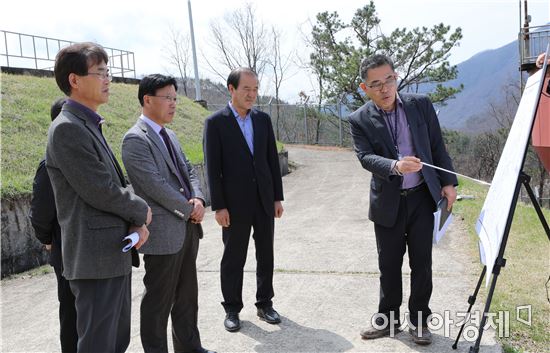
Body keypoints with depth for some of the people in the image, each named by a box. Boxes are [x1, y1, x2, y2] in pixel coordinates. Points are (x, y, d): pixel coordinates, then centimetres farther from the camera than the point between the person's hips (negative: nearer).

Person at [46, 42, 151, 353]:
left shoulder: (91, 126, 14)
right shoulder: (67, 129, -16)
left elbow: (118, 184, 14)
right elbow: (101, 191, -21)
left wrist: (137, 222, -2)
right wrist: (141, 212, -4)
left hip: (115, 254, 9)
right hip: (96, 258, -9)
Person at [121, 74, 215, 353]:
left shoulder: (169, 135, 14)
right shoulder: (135, 139, -14)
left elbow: (189, 171, 15)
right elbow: (156, 186, -20)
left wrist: (198, 199, -4)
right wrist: (190, 209, -11)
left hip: (188, 228, 9)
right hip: (163, 233, -9)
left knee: (187, 296, 19)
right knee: (159, 301, 6)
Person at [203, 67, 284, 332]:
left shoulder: (263, 119, 7)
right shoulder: (215, 122, -6)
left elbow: (272, 159, 9)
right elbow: (213, 168, -8)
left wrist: (278, 197, 6)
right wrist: (218, 206, -11)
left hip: (264, 200, 4)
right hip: (235, 203, -4)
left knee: (266, 255, 12)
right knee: (233, 259, 7)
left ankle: (264, 303, 28)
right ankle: (232, 308, 23)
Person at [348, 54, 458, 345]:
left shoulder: (421, 105, -1)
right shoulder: (359, 120, -6)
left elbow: (438, 147, 5)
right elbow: (366, 157, -19)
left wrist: (448, 182, 1)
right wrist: (396, 166, -37)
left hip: (422, 198, 1)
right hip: (388, 203, -1)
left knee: (421, 262, 8)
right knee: (389, 264, 11)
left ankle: (419, 321, 24)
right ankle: (388, 319, 28)